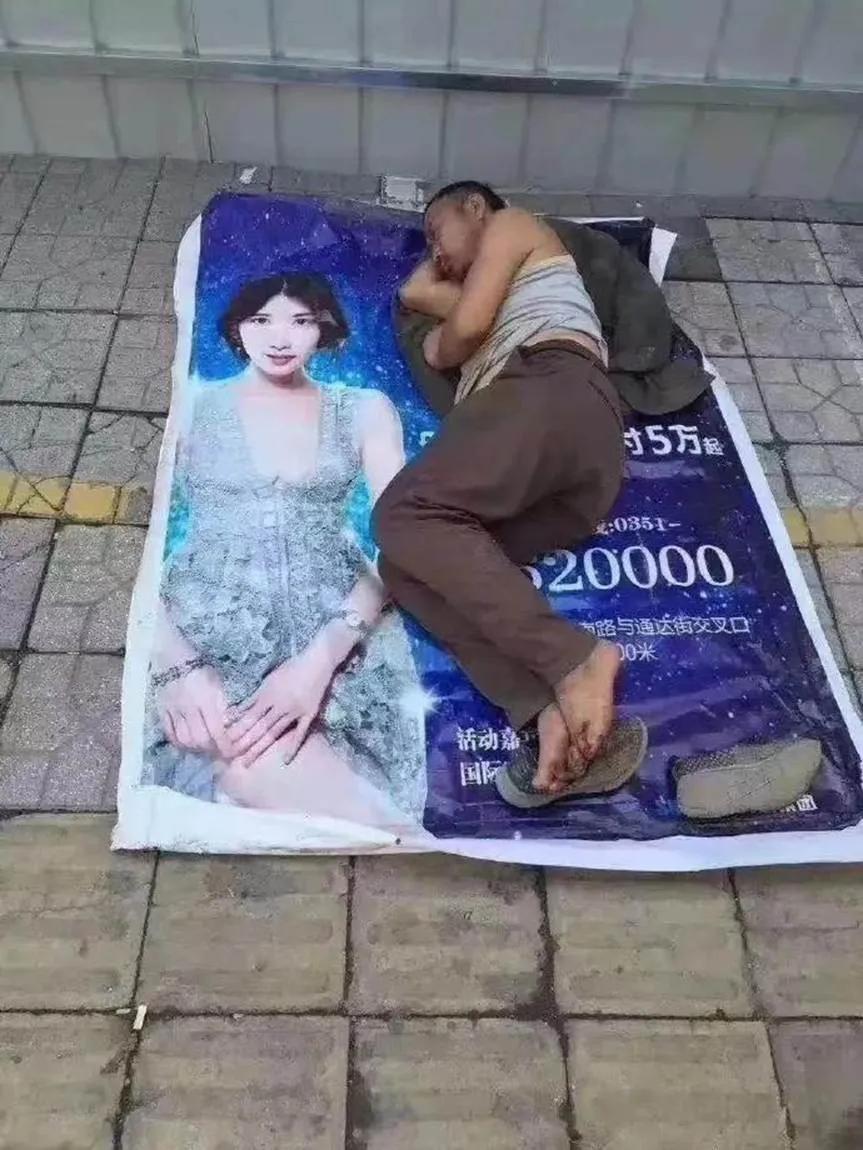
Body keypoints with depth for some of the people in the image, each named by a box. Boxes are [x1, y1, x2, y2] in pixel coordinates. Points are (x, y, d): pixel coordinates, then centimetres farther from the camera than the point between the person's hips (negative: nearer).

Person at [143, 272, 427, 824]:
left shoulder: (365, 411, 14)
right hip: (211, 628, 0)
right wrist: (176, 664, -15)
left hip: (335, 630, 0)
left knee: (266, 759, -31)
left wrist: (323, 654, -15)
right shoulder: (192, 405, 13)